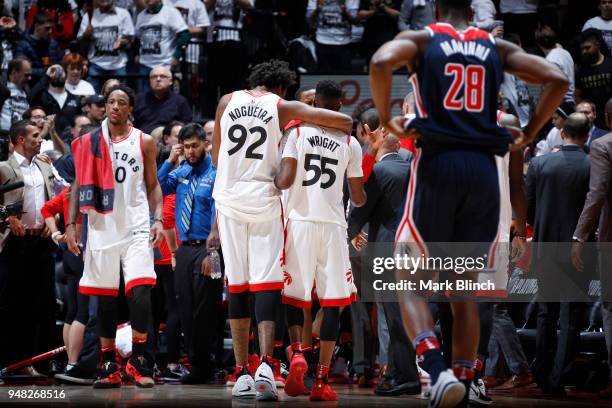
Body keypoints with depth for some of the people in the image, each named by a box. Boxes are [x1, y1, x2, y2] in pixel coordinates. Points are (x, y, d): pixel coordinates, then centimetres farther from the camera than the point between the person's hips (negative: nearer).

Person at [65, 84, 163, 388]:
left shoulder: (144, 142, 6)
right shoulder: (90, 142, 7)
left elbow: (153, 185, 9)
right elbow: (79, 185, 9)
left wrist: (158, 219, -5)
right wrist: (71, 224, 0)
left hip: (136, 227, -2)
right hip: (101, 227, 2)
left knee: (140, 289, -15)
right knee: (105, 296, 4)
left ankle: (138, 361, -8)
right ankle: (109, 366, 11)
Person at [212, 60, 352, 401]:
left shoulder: (227, 101, 9)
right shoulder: (283, 107, 1)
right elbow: (345, 122, -4)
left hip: (230, 198, 2)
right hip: (265, 200, -2)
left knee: (237, 286, 7)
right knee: (266, 283, -3)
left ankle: (242, 374, 7)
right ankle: (265, 363, -21)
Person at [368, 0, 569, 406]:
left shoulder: (420, 40, 7)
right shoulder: (498, 48, 14)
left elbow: (381, 61, -14)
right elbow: (557, 79, 4)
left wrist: (386, 118, -1)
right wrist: (529, 133, 14)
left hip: (437, 163, -3)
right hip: (484, 170, 3)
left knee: (410, 283, 2)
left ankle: (437, 369, -21)